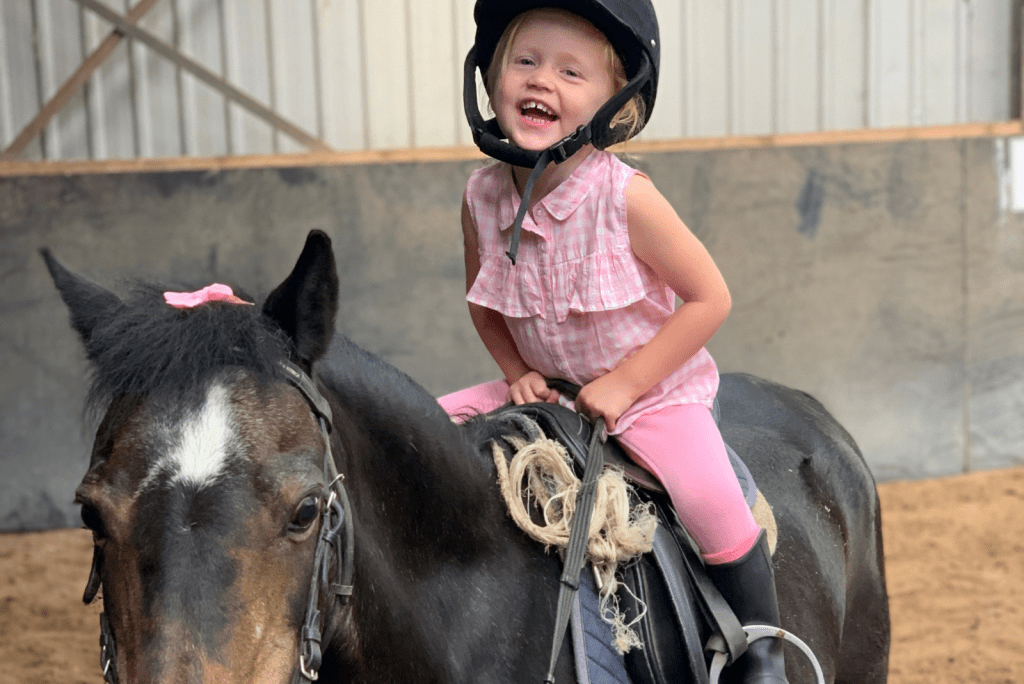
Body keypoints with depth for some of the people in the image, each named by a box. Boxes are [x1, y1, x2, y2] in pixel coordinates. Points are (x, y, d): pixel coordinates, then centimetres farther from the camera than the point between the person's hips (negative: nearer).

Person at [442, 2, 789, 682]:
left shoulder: (625, 196, -22)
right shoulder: (483, 198, -8)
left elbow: (710, 298, -17)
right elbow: (483, 302, 10)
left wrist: (625, 383, -19)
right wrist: (516, 371, -6)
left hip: (655, 390, -5)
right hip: (542, 389, 5)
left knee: (709, 500, -25)